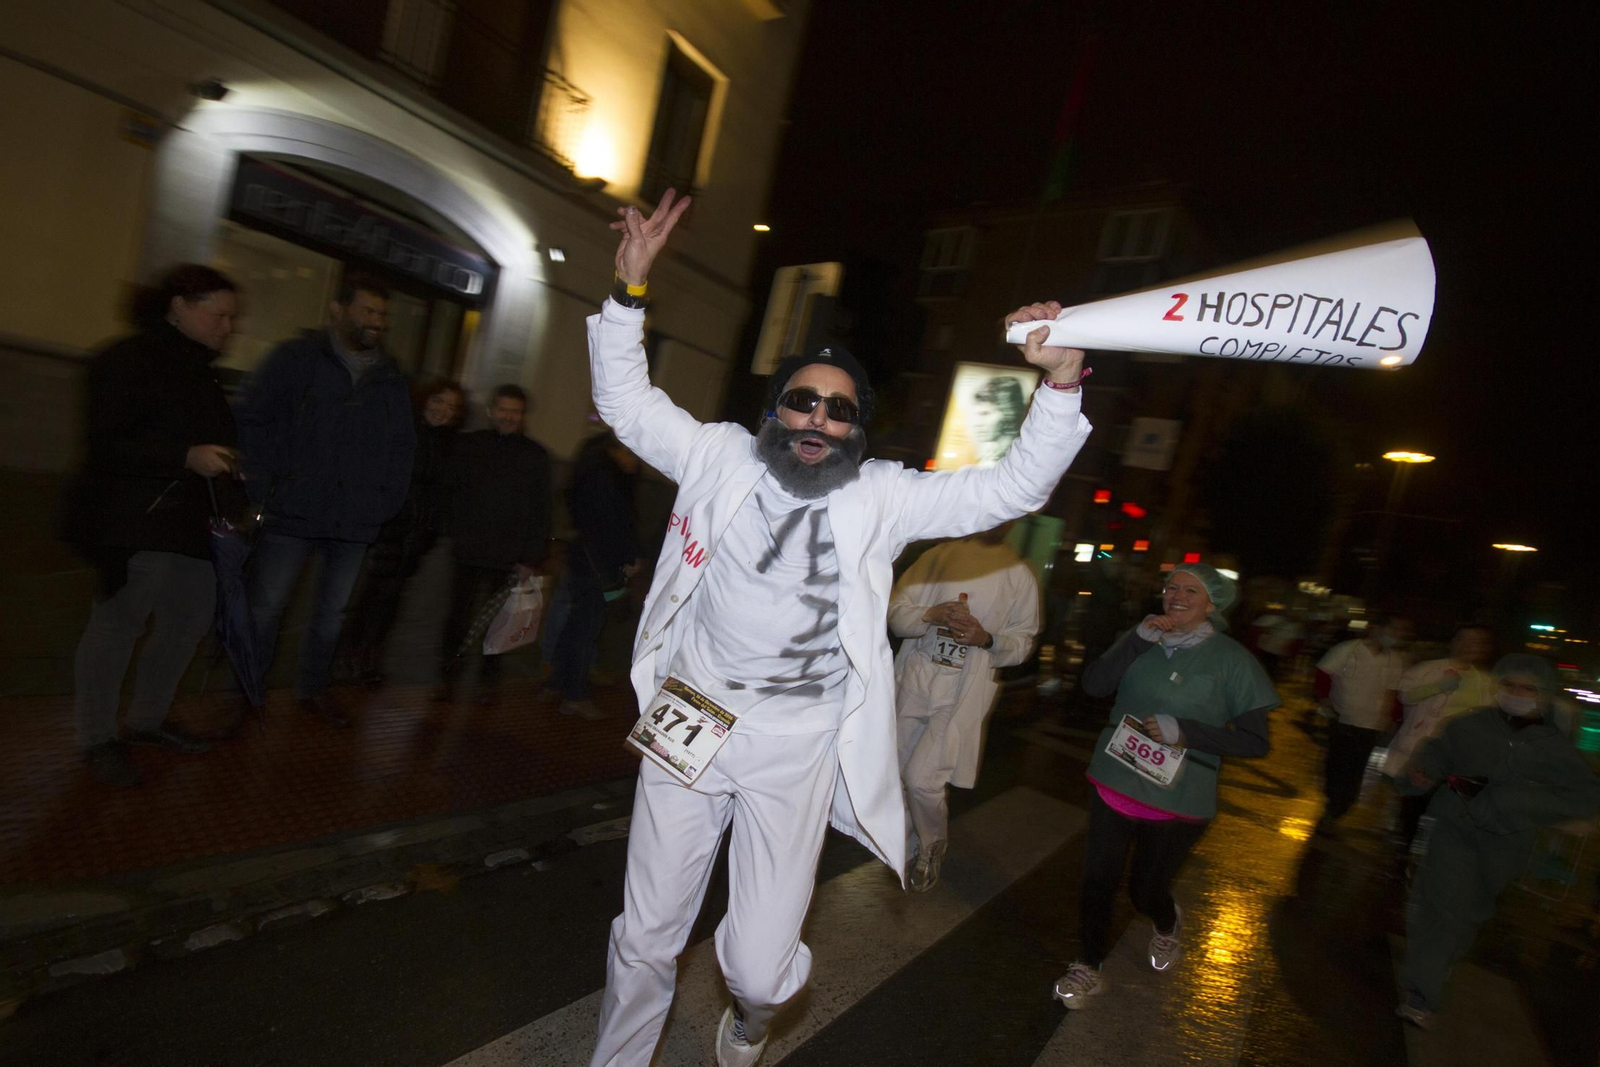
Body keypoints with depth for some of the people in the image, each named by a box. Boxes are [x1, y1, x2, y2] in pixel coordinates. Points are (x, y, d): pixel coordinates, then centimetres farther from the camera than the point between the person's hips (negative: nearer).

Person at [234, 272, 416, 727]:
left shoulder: (391, 379, 12)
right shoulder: (296, 358, 0)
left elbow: (404, 447, 16)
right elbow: (251, 421, -2)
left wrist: (387, 501, 5)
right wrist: (264, 490, -8)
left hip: (356, 522, 4)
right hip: (291, 514, -3)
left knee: (333, 611, 13)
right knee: (265, 606, 3)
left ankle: (313, 688, 30)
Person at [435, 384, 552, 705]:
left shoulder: (535, 455, 1)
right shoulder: (468, 446, 5)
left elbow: (541, 512, 0)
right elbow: (452, 494, 5)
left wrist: (531, 558, -5)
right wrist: (455, 536, -6)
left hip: (510, 557, -1)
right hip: (470, 552, 1)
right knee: (458, 615, 6)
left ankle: (489, 679, 25)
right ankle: (447, 676, 22)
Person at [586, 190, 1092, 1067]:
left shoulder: (882, 497, -5)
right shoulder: (721, 458, -1)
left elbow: (1012, 487, -8)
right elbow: (626, 401, 6)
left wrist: (1060, 383, -21)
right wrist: (629, 290, -5)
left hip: (794, 748, -1)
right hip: (687, 725, 2)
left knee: (758, 967, 3)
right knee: (645, 937, 16)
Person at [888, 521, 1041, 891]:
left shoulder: (1020, 575, 3)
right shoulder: (939, 555, 4)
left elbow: (1023, 641, 6)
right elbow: (896, 609, 1)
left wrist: (988, 639, -14)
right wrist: (931, 614, -19)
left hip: (964, 691, -2)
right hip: (914, 679, 3)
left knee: (921, 777, -11)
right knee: (898, 773, 12)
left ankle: (933, 847, 20)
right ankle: (909, 849, 38)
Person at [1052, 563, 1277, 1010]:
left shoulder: (1232, 659, -10)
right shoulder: (1145, 641, -1)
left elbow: (1256, 742, -10)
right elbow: (1094, 683, -14)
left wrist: (1183, 730, -21)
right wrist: (1139, 638, -22)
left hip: (1176, 801, -2)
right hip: (1113, 783, 2)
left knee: (1147, 891, 14)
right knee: (1097, 880, 4)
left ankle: (1167, 925, 52)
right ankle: (1089, 968, 30)